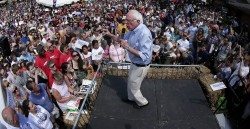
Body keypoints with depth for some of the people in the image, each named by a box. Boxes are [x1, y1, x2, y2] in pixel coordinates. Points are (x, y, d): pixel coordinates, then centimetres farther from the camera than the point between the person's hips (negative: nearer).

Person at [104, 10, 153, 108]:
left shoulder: (144, 34, -33)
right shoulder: (133, 30, -4)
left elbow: (145, 56, -36)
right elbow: (124, 39, 14)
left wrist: (128, 47, -36)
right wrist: (110, 35, 2)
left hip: (141, 66, -8)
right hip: (135, 63, 9)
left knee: (133, 86, 11)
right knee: (130, 82, 27)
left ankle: (142, 102, 36)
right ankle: (131, 98, 52)